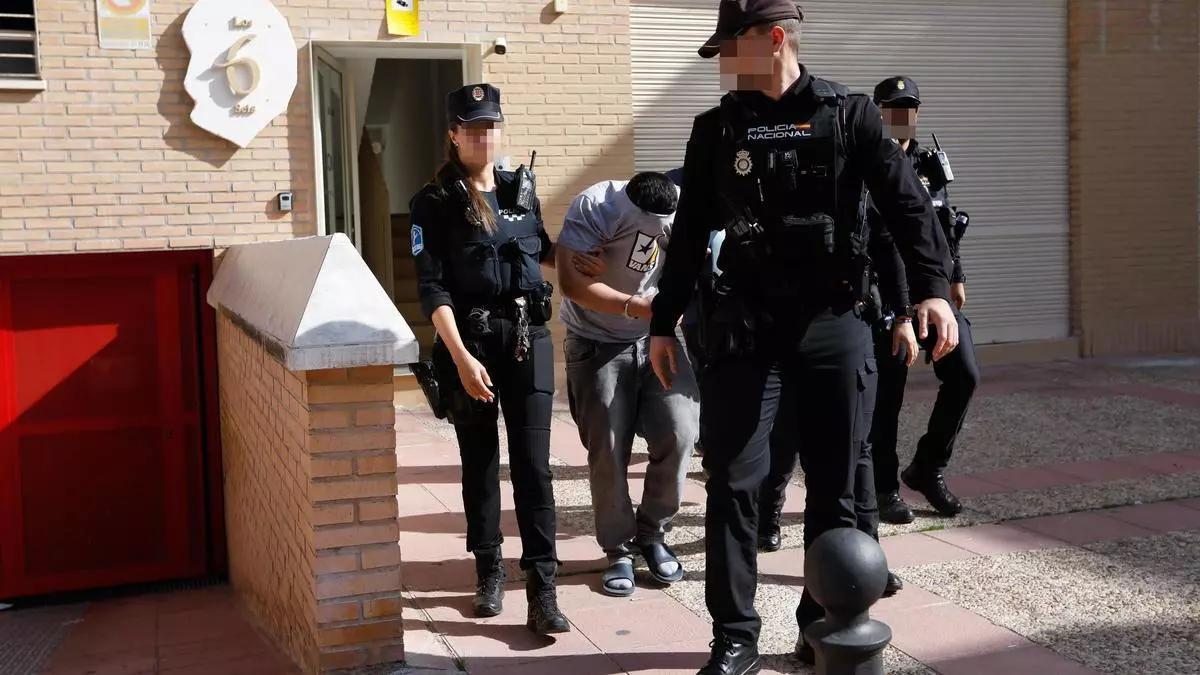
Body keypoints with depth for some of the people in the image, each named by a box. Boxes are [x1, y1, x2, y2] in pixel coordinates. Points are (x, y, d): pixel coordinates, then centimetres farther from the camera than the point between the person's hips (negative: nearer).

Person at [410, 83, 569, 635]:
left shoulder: (521, 189, 10)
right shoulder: (435, 202, -2)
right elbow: (432, 289, -10)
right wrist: (461, 358, -18)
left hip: (528, 338, 2)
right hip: (470, 342, -2)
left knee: (532, 462, -4)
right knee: (480, 461, 8)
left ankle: (542, 590, -3)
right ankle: (489, 571, 25)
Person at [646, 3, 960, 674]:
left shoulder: (850, 115, 1)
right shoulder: (717, 129, 8)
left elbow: (907, 203, -4)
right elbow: (691, 234, 12)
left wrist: (933, 286, -19)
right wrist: (664, 322, 11)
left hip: (834, 322, -1)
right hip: (745, 323, 1)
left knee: (834, 484, 7)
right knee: (732, 481, -3)